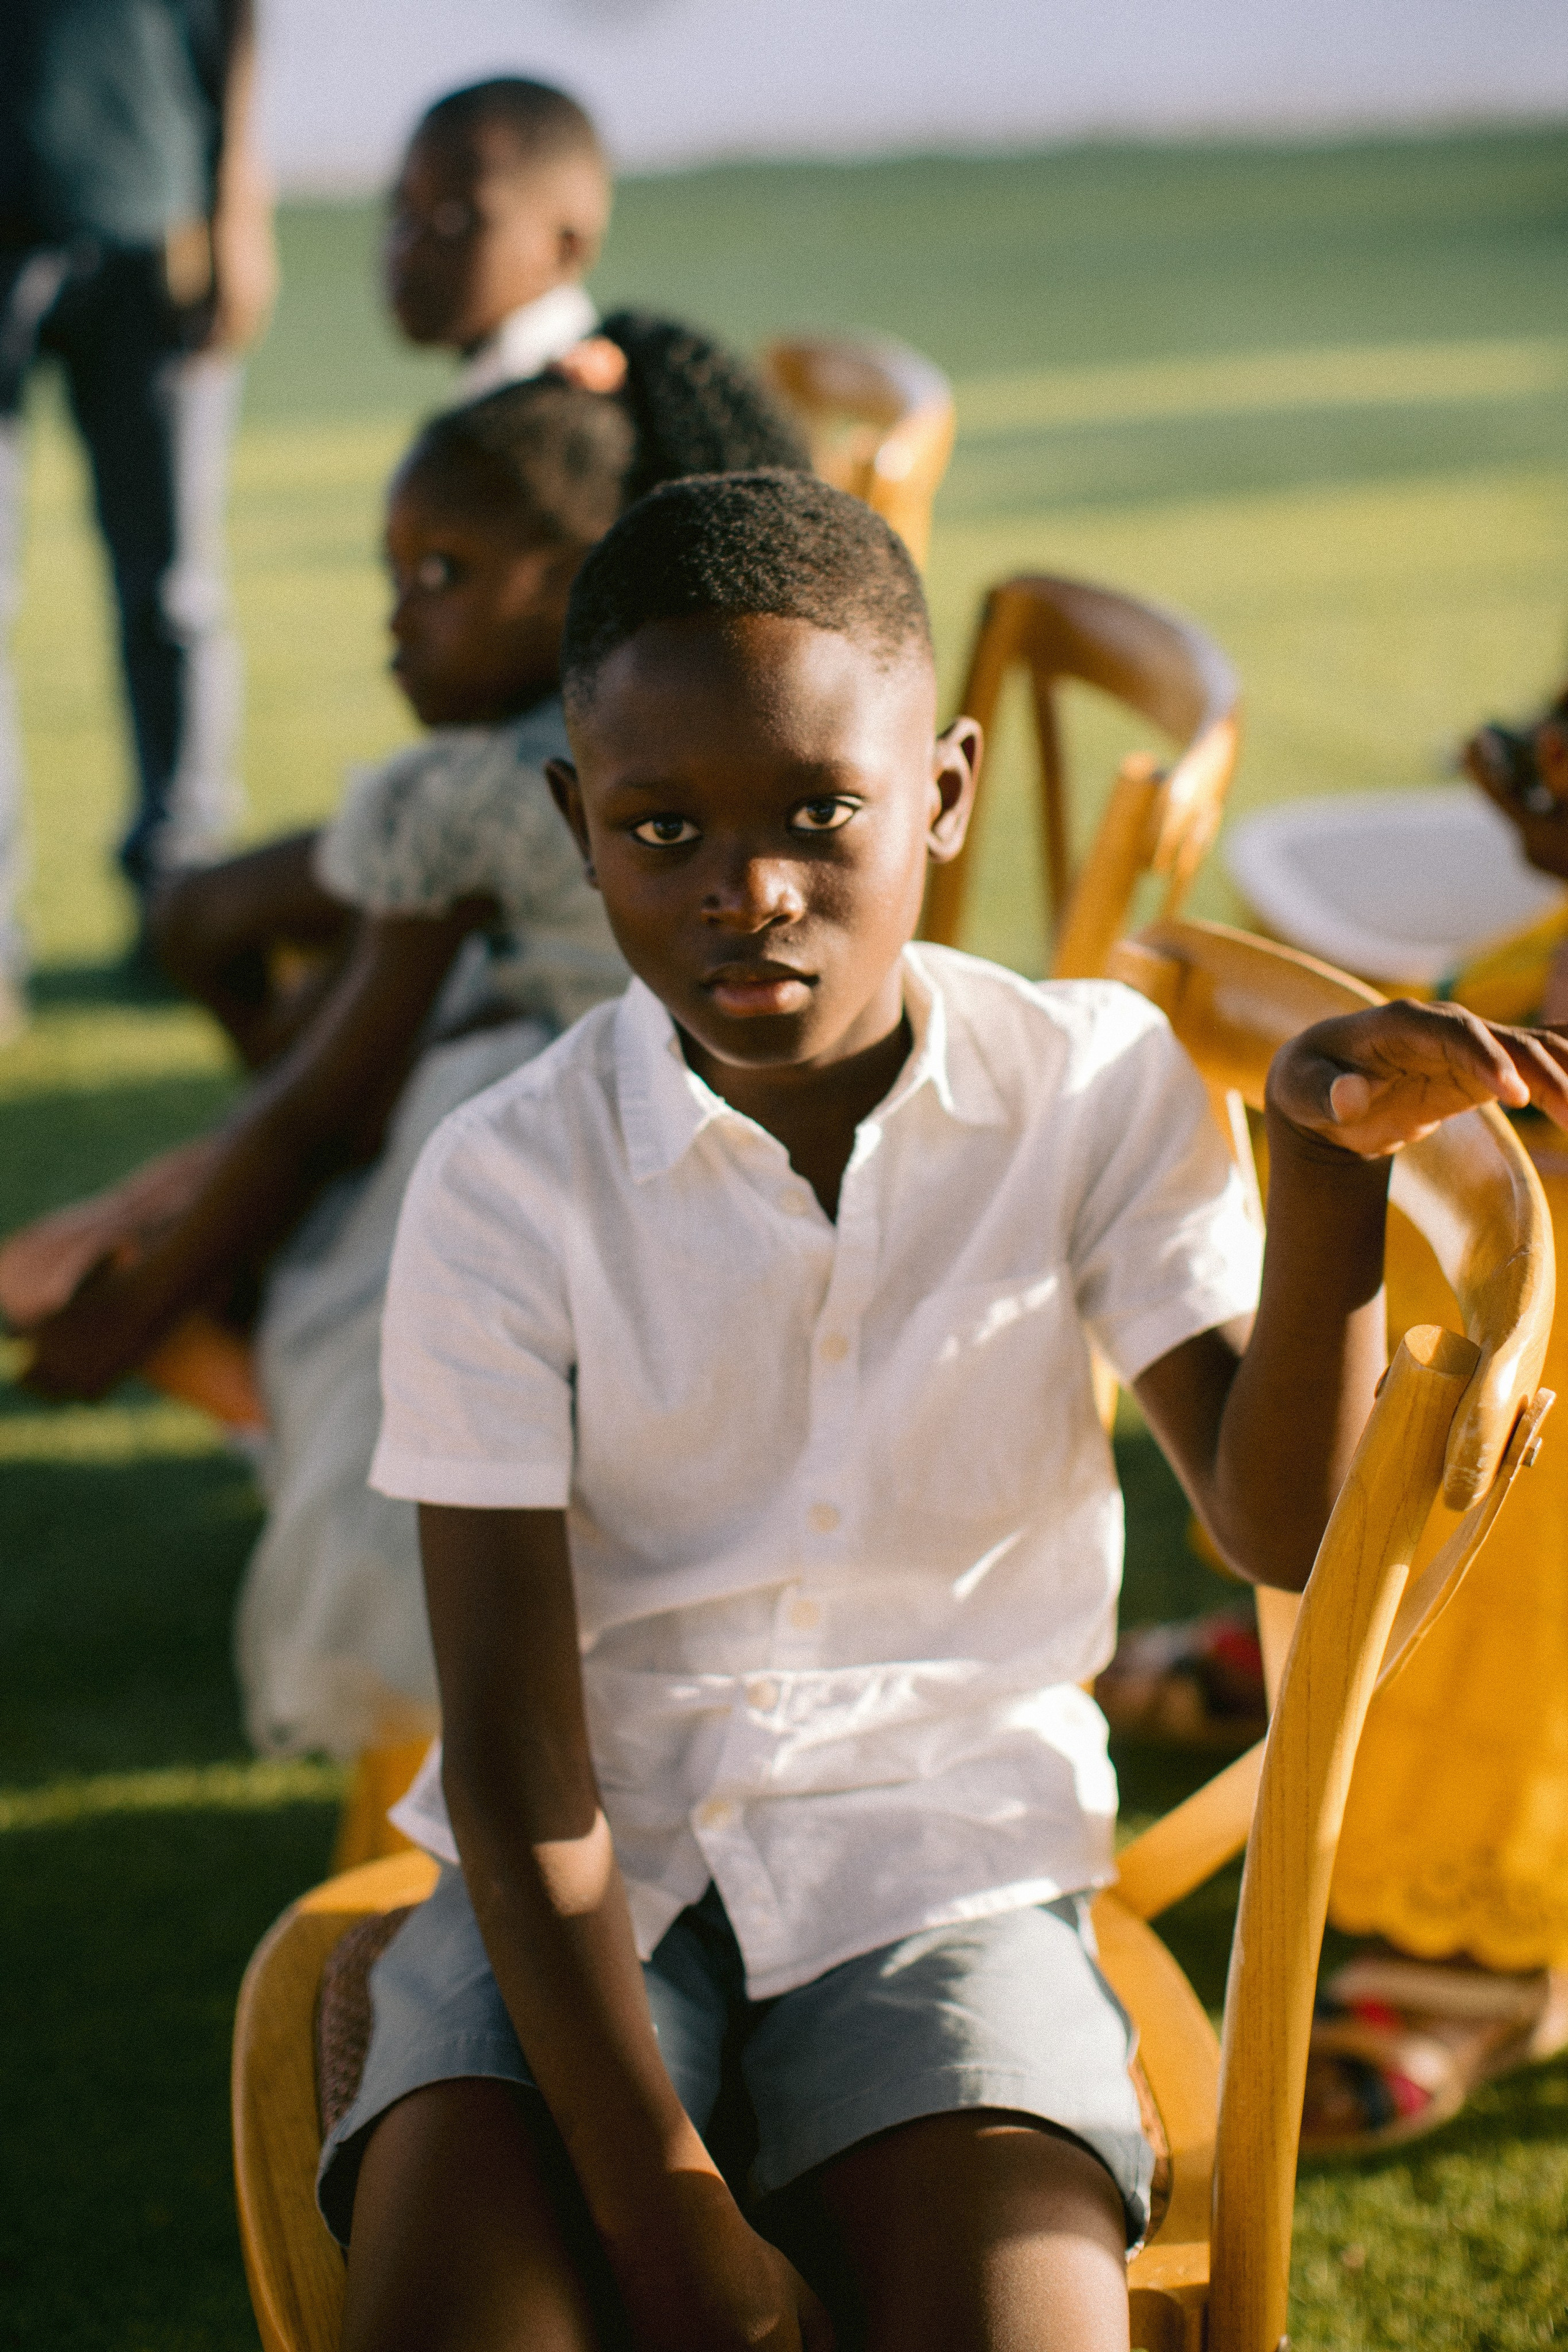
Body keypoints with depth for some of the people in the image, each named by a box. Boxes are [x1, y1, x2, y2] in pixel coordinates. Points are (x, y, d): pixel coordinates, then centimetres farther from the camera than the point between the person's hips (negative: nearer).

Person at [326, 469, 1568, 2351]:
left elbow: (1278, 1524, -10)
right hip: (587, 1868, 0)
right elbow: (510, 1731, -12)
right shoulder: (510, 1185, -11)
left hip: (943, 1840, 1)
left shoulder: (1095, 1087, -5)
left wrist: (1326, 1159, -25)